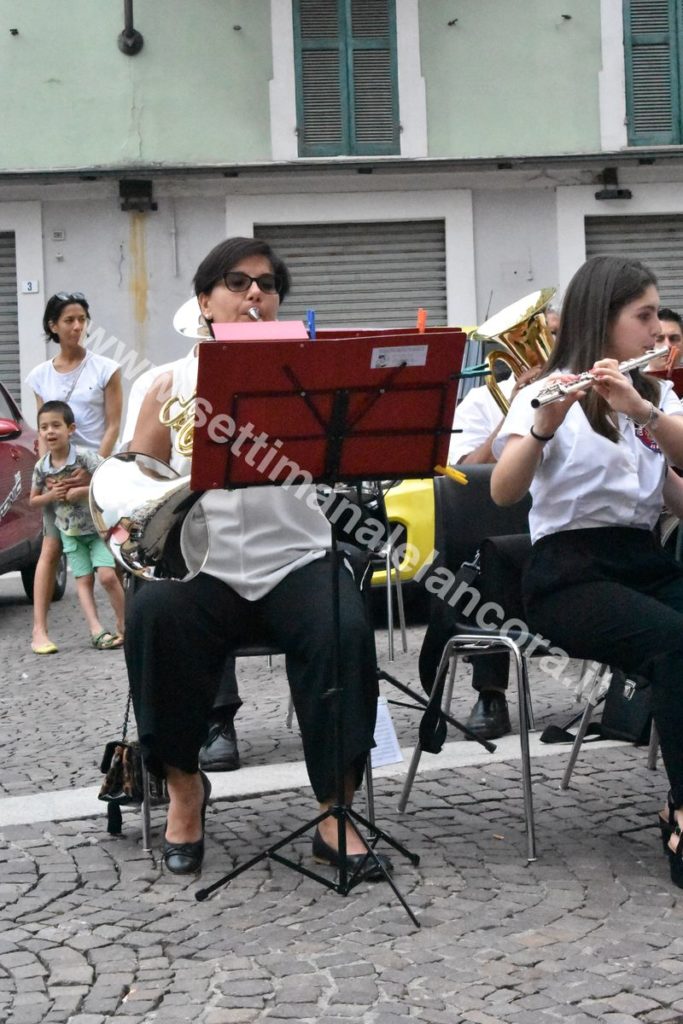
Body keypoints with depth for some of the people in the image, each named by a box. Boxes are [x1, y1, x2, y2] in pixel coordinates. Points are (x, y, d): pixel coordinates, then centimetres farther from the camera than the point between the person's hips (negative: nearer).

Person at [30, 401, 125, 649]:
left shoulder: (85, 456, -17)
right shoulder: (41, 467, -3)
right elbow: (33, 500, 10)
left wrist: (81, 491, -24)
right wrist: (50, 496, -12)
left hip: (99, 526, -4)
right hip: (70, 532, 4)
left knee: (107, 575, -14)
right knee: (83, 580, -1)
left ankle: (124, 625, 1)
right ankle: (96, 630, -5)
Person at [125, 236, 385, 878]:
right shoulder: (172, 385, 10)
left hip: (295, 559, 0)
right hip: (202, 567, 1)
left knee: (345, 632, -30)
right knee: (153, 619, -30)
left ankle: (335, 813, -17)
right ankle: (184, 787, -10)